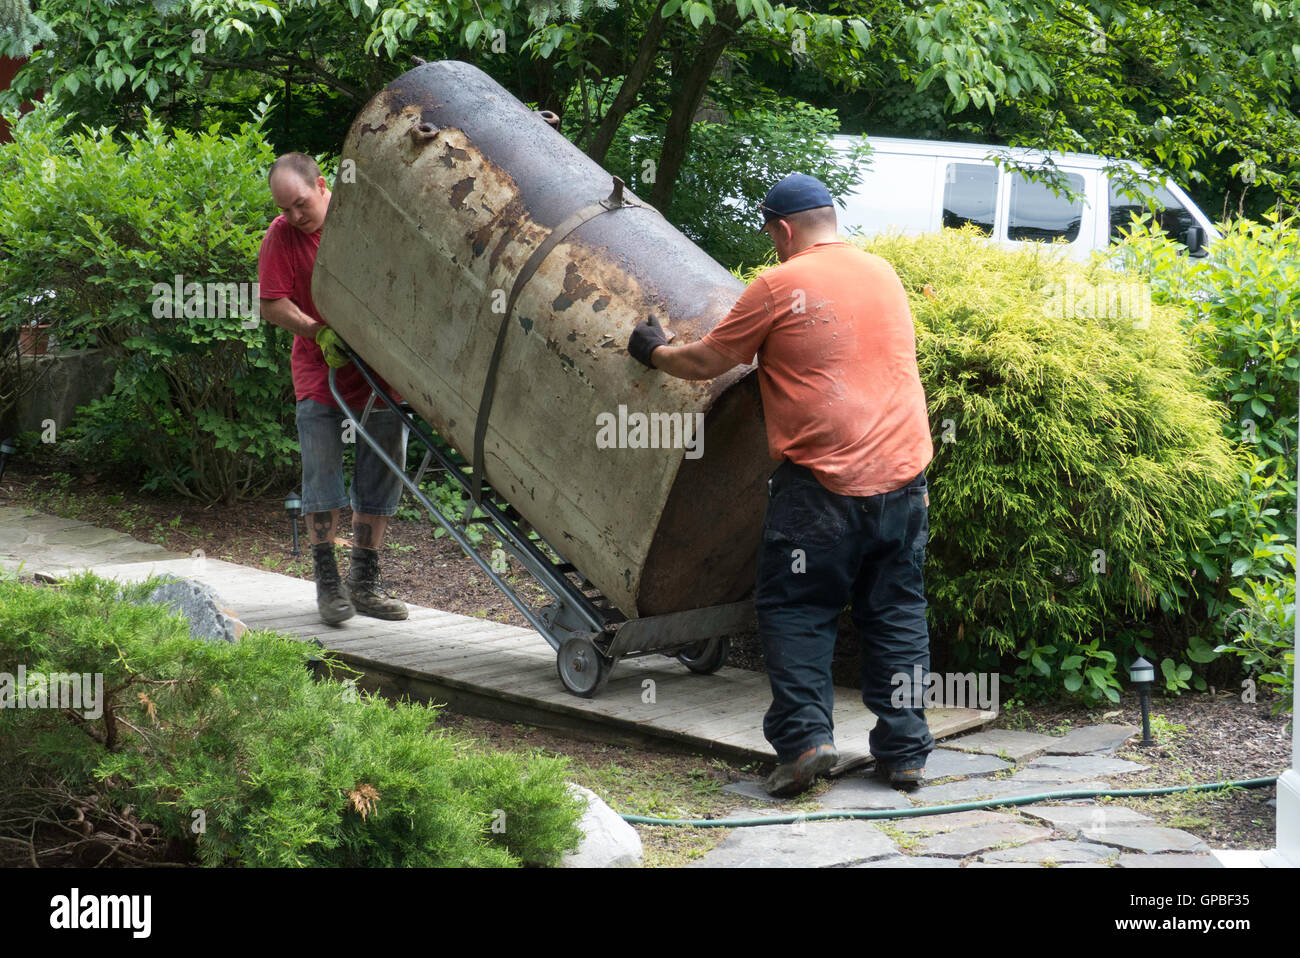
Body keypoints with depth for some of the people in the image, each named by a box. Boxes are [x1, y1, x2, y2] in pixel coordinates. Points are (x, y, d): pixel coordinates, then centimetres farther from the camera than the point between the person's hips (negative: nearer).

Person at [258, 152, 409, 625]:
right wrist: (320, 333, -20)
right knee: (322, 479, -3)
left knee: (380, 480, 5)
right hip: (321, 373, -1)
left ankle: (364, 584, 14)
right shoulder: (280, 235, -5)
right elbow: (271, 304, -7)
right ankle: (327, 582, 6)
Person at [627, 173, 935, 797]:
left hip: (824, 482, -5)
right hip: (904, 476, 5)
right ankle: (904, 750, 11)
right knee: (896, 613, 10)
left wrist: (655, 352, 22)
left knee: (795, 610, 5)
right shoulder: (883, 273, 13)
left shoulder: (779, 287, -5)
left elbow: (705, 363, 2)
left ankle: (805, 736, -6)